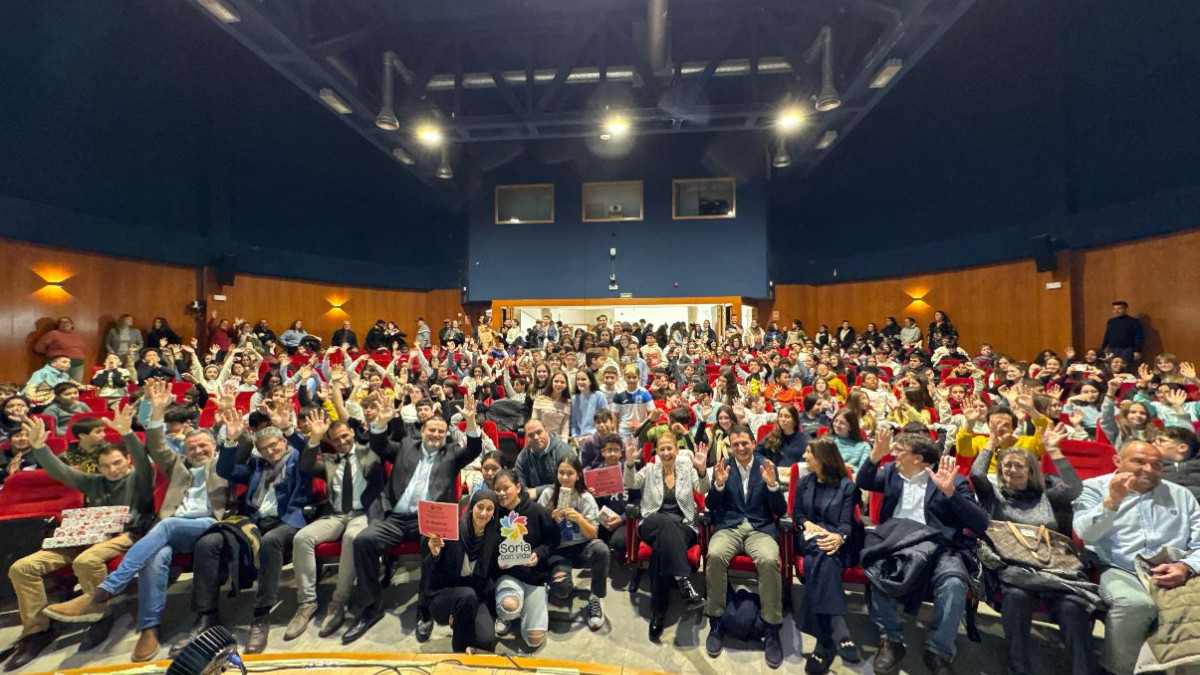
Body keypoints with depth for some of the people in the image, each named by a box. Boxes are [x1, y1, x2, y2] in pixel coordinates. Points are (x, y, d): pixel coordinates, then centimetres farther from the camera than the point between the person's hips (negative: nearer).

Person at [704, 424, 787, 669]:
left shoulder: (767, 466, 4)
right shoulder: (723, 467, 7)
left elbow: (780, 511, 1)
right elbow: (711, 507, 4)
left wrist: (772, 484, -17)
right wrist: (719, 484, -15)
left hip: (760, 529, 0)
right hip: (728, 527, 1)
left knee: (769, 560, -34)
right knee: (715, 555, -32)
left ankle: (773, 631, -14)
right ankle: (715, 624, -14)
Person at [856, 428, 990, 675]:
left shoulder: (952, 480, -2)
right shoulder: (892, 471, 14)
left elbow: (981, 524, -9)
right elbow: (862, 483, 9)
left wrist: (950, 491, -25)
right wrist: (876, 454, -6)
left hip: (939, 548, -2)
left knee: (954, 583, -35)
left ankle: (938, 651, -14)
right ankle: (890, 640, -14)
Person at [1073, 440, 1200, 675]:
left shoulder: (1180, 494, 20)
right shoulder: (1094, 487, 8)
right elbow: (1085, 534, -6)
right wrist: (1112, 501, -19)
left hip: (1175, 574, 4)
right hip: (1120, 571, -3)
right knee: (1135, 604, -36)